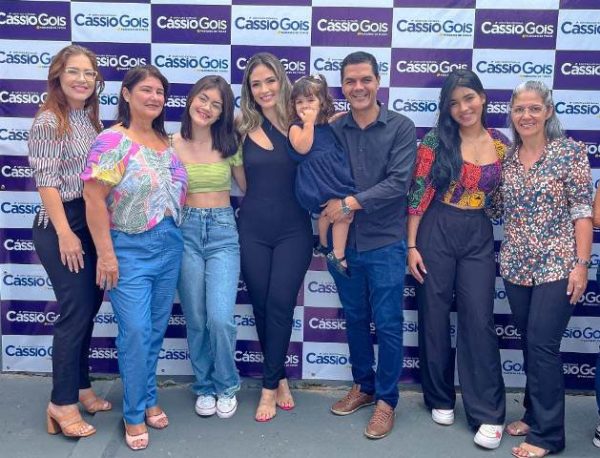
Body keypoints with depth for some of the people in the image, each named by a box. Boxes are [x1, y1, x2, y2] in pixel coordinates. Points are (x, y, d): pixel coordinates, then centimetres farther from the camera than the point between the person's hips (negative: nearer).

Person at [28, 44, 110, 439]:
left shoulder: (90, 118, 12)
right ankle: (62, 402, 8)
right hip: (61, 224, -7)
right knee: (76, 310, -6)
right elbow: (46, 182, -15)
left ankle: (80, 386, 27)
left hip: (92, 223, 8)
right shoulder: (48, 121, -10)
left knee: (89, 307, 12)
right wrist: (65, 233, -19)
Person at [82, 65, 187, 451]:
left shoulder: (166, 141, 8)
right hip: (130, 249, -6)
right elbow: (93, 198, -16)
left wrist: (177, 231, 10)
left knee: (157, 330, 14)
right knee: (136, 332, -4)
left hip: (170, 246, 6)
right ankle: (134, 414, 14)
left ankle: (148, 398, 33)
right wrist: (106, 253, -17)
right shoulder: (113, 140, -12)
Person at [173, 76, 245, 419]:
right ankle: (205, 386, 29)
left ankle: (226, 386, 14)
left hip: (223, 231, 0)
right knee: (196, 320, 6)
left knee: (220, 318, -12)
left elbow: (248, 188, 10)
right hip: (185, 231, 1)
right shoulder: (171, 145, 1)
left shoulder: (229, 145, 3)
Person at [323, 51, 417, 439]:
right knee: (355, 319, 15)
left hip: (385, 243, -3)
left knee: (387, 324, 4)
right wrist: (330, 219, -11)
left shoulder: (401, 127, -4)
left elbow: (399, 182, -13)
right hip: (344, 243, 3)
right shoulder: (332, 129, 4)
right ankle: (363, 386, 33)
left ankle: (386, 400, 19)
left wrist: (352, 202, -16)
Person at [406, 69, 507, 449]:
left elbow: (500, 201, 16)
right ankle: (441, 399, 25)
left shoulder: (502, 145, 5)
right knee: (434, 317, 6)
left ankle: (489, 414, 9)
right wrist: (411, 245, -8)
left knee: (479, 321, 0)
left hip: (479, 237, 2)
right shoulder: (437, 140, -4)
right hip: (436, 232, -1)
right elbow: (418, 194, -6)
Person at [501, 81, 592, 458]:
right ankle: (534, 415, 28)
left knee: (543, 346, -4)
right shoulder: (506, 158, 7)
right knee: (530, 345, 13)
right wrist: (507, 259, 6)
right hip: (516, 267, 5)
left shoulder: (570, 151, -6)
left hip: (557, 265, -5)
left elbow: (583, 210, -9)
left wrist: (582, 264, -13)